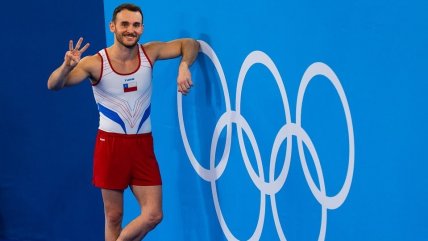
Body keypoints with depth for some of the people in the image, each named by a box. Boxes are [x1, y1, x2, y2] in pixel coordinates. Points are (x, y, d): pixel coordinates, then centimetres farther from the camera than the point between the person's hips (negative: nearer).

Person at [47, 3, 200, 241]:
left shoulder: (149, 53, -2)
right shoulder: (95, 63, -11)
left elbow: (191, 44, 6)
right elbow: (53, 85, -18)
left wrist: (184, 67, -15)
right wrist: (67, 66, -40)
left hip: (142, 145, 3)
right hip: (110, 144, -3)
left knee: (153, 215, -4)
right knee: (114, 217, 5)